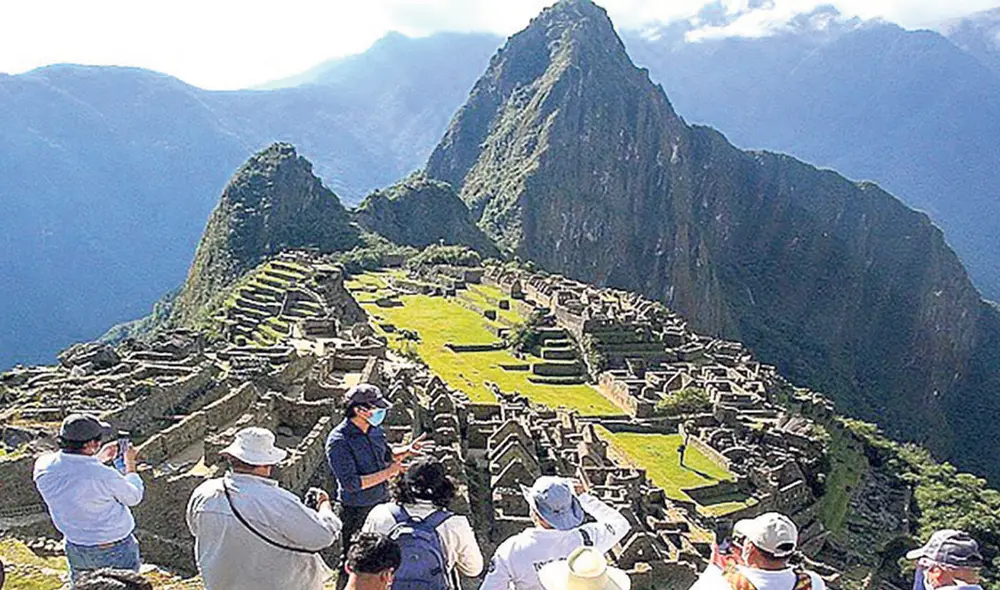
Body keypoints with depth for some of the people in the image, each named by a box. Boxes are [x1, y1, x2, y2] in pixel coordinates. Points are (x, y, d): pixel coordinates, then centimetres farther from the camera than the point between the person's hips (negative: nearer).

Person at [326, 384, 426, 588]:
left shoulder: (374, 429, 0)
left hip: (382, 502, 7)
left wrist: (408, 450, -2)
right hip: (356, 511, -7)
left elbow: (387, 455, 18)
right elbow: (350, 483, -27)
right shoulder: (338, 441, -23)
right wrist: (387, 473, -26)